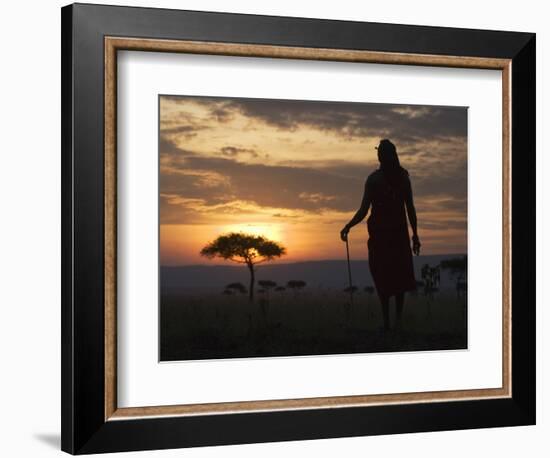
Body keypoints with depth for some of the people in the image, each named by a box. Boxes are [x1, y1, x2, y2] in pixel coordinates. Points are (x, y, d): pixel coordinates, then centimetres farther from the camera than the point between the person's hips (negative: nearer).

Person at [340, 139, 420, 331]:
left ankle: (386, 321, 0)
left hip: (379, 233, -2)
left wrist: (347, 227, 3)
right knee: (399, 275, 11)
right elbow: (411, 209, 2)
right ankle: (398, 317, 0)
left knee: (383, 277, 5)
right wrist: (415, 235, 9)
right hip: (399, 232, 2)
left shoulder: (373, 179, -8)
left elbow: (363, 211, -10)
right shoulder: (403, 177, 1)